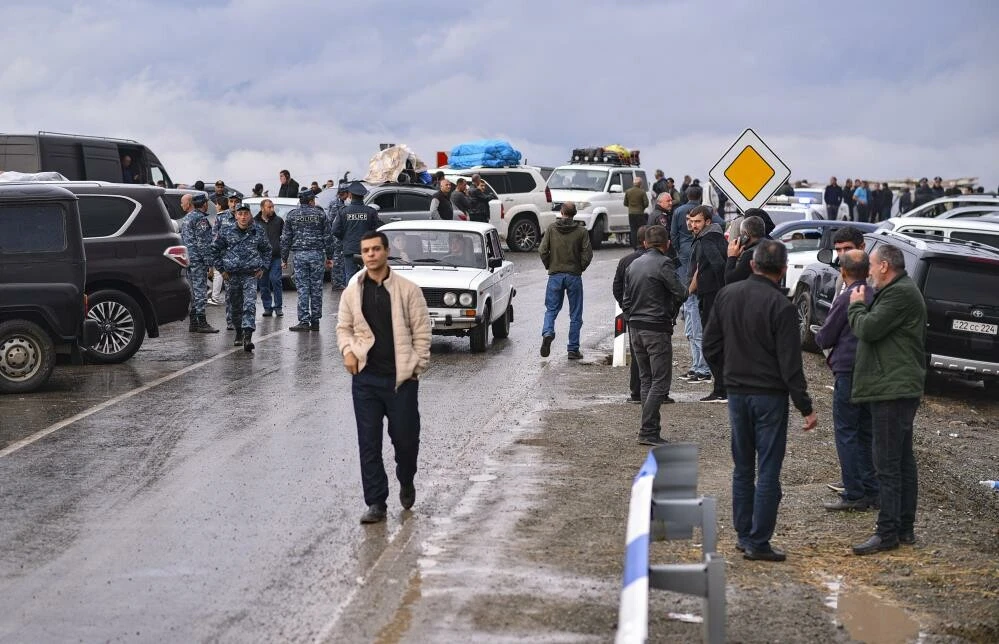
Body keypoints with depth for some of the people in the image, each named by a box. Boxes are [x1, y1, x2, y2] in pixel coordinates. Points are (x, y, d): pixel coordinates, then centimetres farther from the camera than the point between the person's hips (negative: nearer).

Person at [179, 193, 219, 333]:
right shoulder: (200, 218, -12)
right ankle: (202, 323, -10)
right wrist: (209, 262, -15)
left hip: (188, 259, 9)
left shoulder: (185, 219, 18)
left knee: (193, 291, 11)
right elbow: (203, 242, -16)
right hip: (198, 260, -9)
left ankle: (193, 323, 13)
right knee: (200, 290, -9)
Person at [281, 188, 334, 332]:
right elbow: (328, 237, 4)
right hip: (317, 254, 0)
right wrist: (329, 257, 10)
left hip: (300, 255, 0)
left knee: (302, 288, -1)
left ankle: (304, 321, -8)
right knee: (316, 288, 4)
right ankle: (315, 321, 7)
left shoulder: (292, 215, 5)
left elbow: (285, 239, 4)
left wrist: (284, 259, 10)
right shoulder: (320, 214, 3)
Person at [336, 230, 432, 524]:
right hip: (365, 378, 2)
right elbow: (343, 327, 13)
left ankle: (406, 482, 35)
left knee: (405, 437, 5)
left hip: (401, 378, -2)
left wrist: (417, 366, -4)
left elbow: (421, 330, 0)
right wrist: (347, 351, -5)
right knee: (368, 442, 2)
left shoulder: (408, 290, -4)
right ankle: (375, 503, 9)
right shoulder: (352, 291, 4)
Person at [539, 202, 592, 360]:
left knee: (551, 309, 12)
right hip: (574, 276, -1)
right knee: (575, 314, 7)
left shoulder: (551, 229, -1)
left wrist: (549, 266, 8)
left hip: (555, 275, 1)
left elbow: (542, 250, -5)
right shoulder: (581, 231, -3)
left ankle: (547, 333, -16)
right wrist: (580, 268, 8)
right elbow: (587, 254, -8)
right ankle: (573, 349, 8)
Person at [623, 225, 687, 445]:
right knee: (660, 381, -5)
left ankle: (650, 428, 12)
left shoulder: (633, 265, 12)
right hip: (657, 328, -7)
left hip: (635, 327, 7)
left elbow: (626, 301, 13)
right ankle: (648, 431, -11)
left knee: (646, 380, 13)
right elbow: (681, 294, -14)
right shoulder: (663, 264, -11)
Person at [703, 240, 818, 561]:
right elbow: (790, 364, -16)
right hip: (770, 395, -5)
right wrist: (805, 407, -11)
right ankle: (759, 541, 1)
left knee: (742, 468, 15)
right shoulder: (781, 306, -16)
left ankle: (743, 535, 21)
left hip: (737, 392, 6)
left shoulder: (726, 295, 1)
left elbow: (710, 345, 5)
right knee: (768, 471, 1)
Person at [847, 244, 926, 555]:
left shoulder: (900, 294, -17)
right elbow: (873, 330, 22)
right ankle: (905, 527, 20)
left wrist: (856, 305, -3)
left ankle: (887, 533, -7)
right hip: (899, 389, 11)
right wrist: (862, 306, 7)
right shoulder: (900, 291, 19)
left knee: (888, 463, -9)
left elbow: (867, 329, -20)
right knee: (903, 460, 14)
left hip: (893, 390, -11)